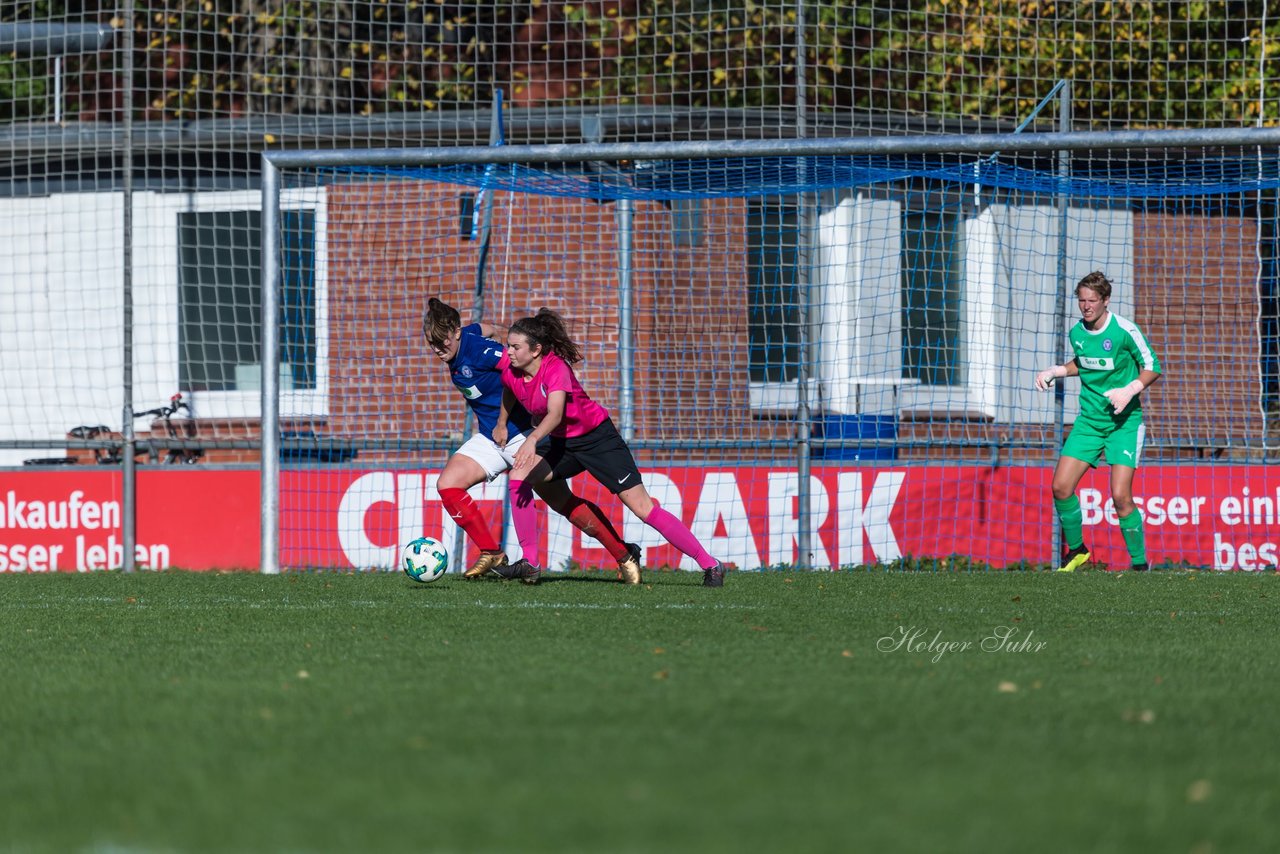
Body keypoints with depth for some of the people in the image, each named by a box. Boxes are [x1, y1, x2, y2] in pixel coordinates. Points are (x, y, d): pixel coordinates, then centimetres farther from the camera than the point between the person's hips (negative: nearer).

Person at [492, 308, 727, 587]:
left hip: (598, 438, -7)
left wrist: (533, 440, -58)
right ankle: (530, 562, -8)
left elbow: (555, 413, -43)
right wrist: (501, 424, 26)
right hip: (563, 444, 7)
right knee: (518, 477, -14)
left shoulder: (555, 368, -27)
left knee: (642, 507, -12)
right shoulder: (510, 369, -7)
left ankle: (710, 565, -7)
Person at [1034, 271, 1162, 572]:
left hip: (1124, 420, -5)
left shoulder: (1125, 330, -14)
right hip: (1089, 419, 5)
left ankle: (1140, 563, -2)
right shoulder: (1077, 332, 3)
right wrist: (1054, 372, 8)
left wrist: (1130, 390, -22)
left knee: (1120, 496, -16)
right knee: (1061, 487, -3)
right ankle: (1077, 550, 19)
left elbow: (1152, 367, -7)